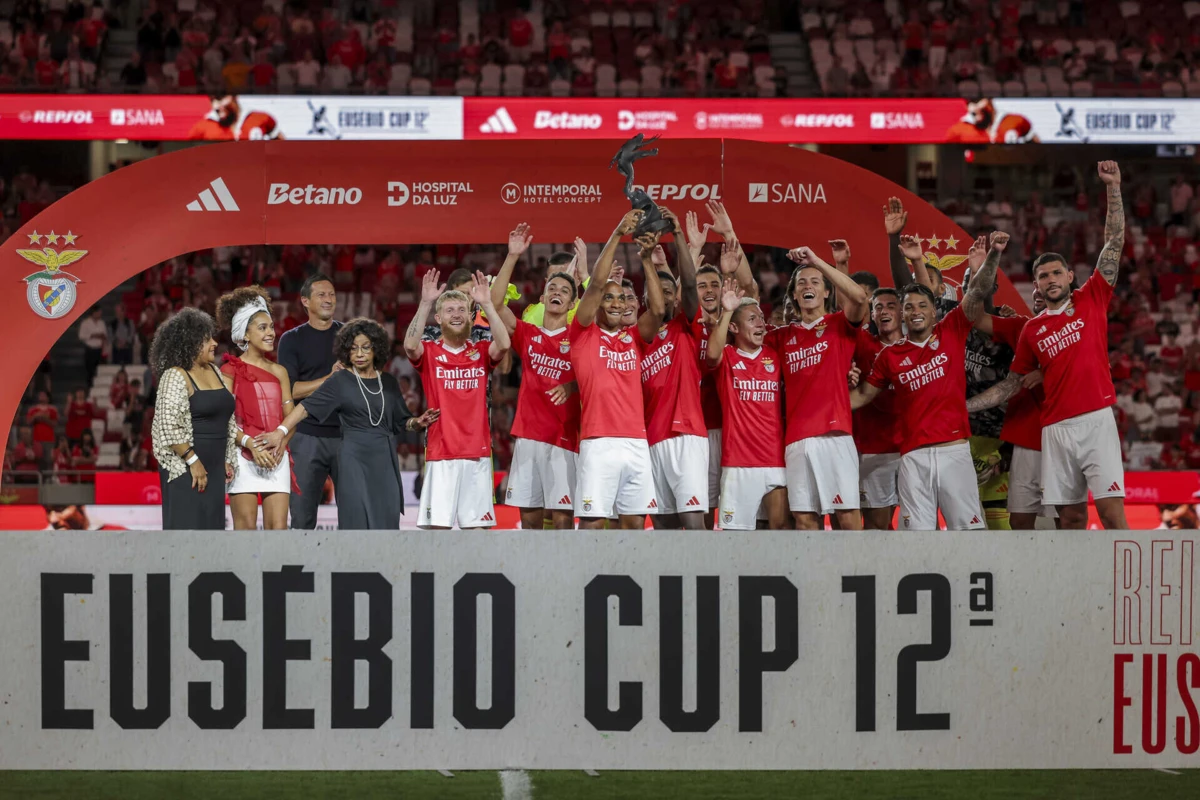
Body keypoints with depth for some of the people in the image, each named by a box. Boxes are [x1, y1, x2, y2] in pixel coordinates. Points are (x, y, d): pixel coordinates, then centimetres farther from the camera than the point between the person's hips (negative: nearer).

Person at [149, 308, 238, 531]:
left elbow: (227, 420, 20)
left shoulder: (214, 372, 13)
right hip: (185, 468, -8)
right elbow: (169, 427, -18)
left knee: (211, 527, 6)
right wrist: (193, 461, -19)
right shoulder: (176, 376, -11)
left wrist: (227, 460, 15)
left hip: (213, 468, 8)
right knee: (185, 528, -9)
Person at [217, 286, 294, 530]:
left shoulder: (278, 372, 15)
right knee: (246, 528, -6)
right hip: (244, 456, -4)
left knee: (278, 528, -5)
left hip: (276, 458, 4)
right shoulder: (231, 370, 0)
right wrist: (251, 444, -19)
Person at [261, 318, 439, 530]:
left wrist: (417, 423, -3)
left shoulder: (387, 382, 12)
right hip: (354, 461, -4)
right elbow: (306, 407, -8)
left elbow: (400, 422, 19)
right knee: (358, 523, -9)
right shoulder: (340, 381, 1)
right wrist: (281, 431, -21)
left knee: (386, 524, 0)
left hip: (384, 464, 4)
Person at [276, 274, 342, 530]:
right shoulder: (292, 340, 6)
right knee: (302, 517, 0)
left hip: (346, 435, 2)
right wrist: (330, 378, -13)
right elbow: (290, 390, -5)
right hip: (307, 437, -2)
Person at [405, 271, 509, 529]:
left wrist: (487, 305, -14)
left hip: (478, 454, 2)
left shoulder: (481, 352, 10)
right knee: (439, 526, -6)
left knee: (478, 526, 1)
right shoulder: (429, 352, 4)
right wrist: (426, 303, -21)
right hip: (441, 454, -2)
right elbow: (410, 345, -18)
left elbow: (503, 345, -11)